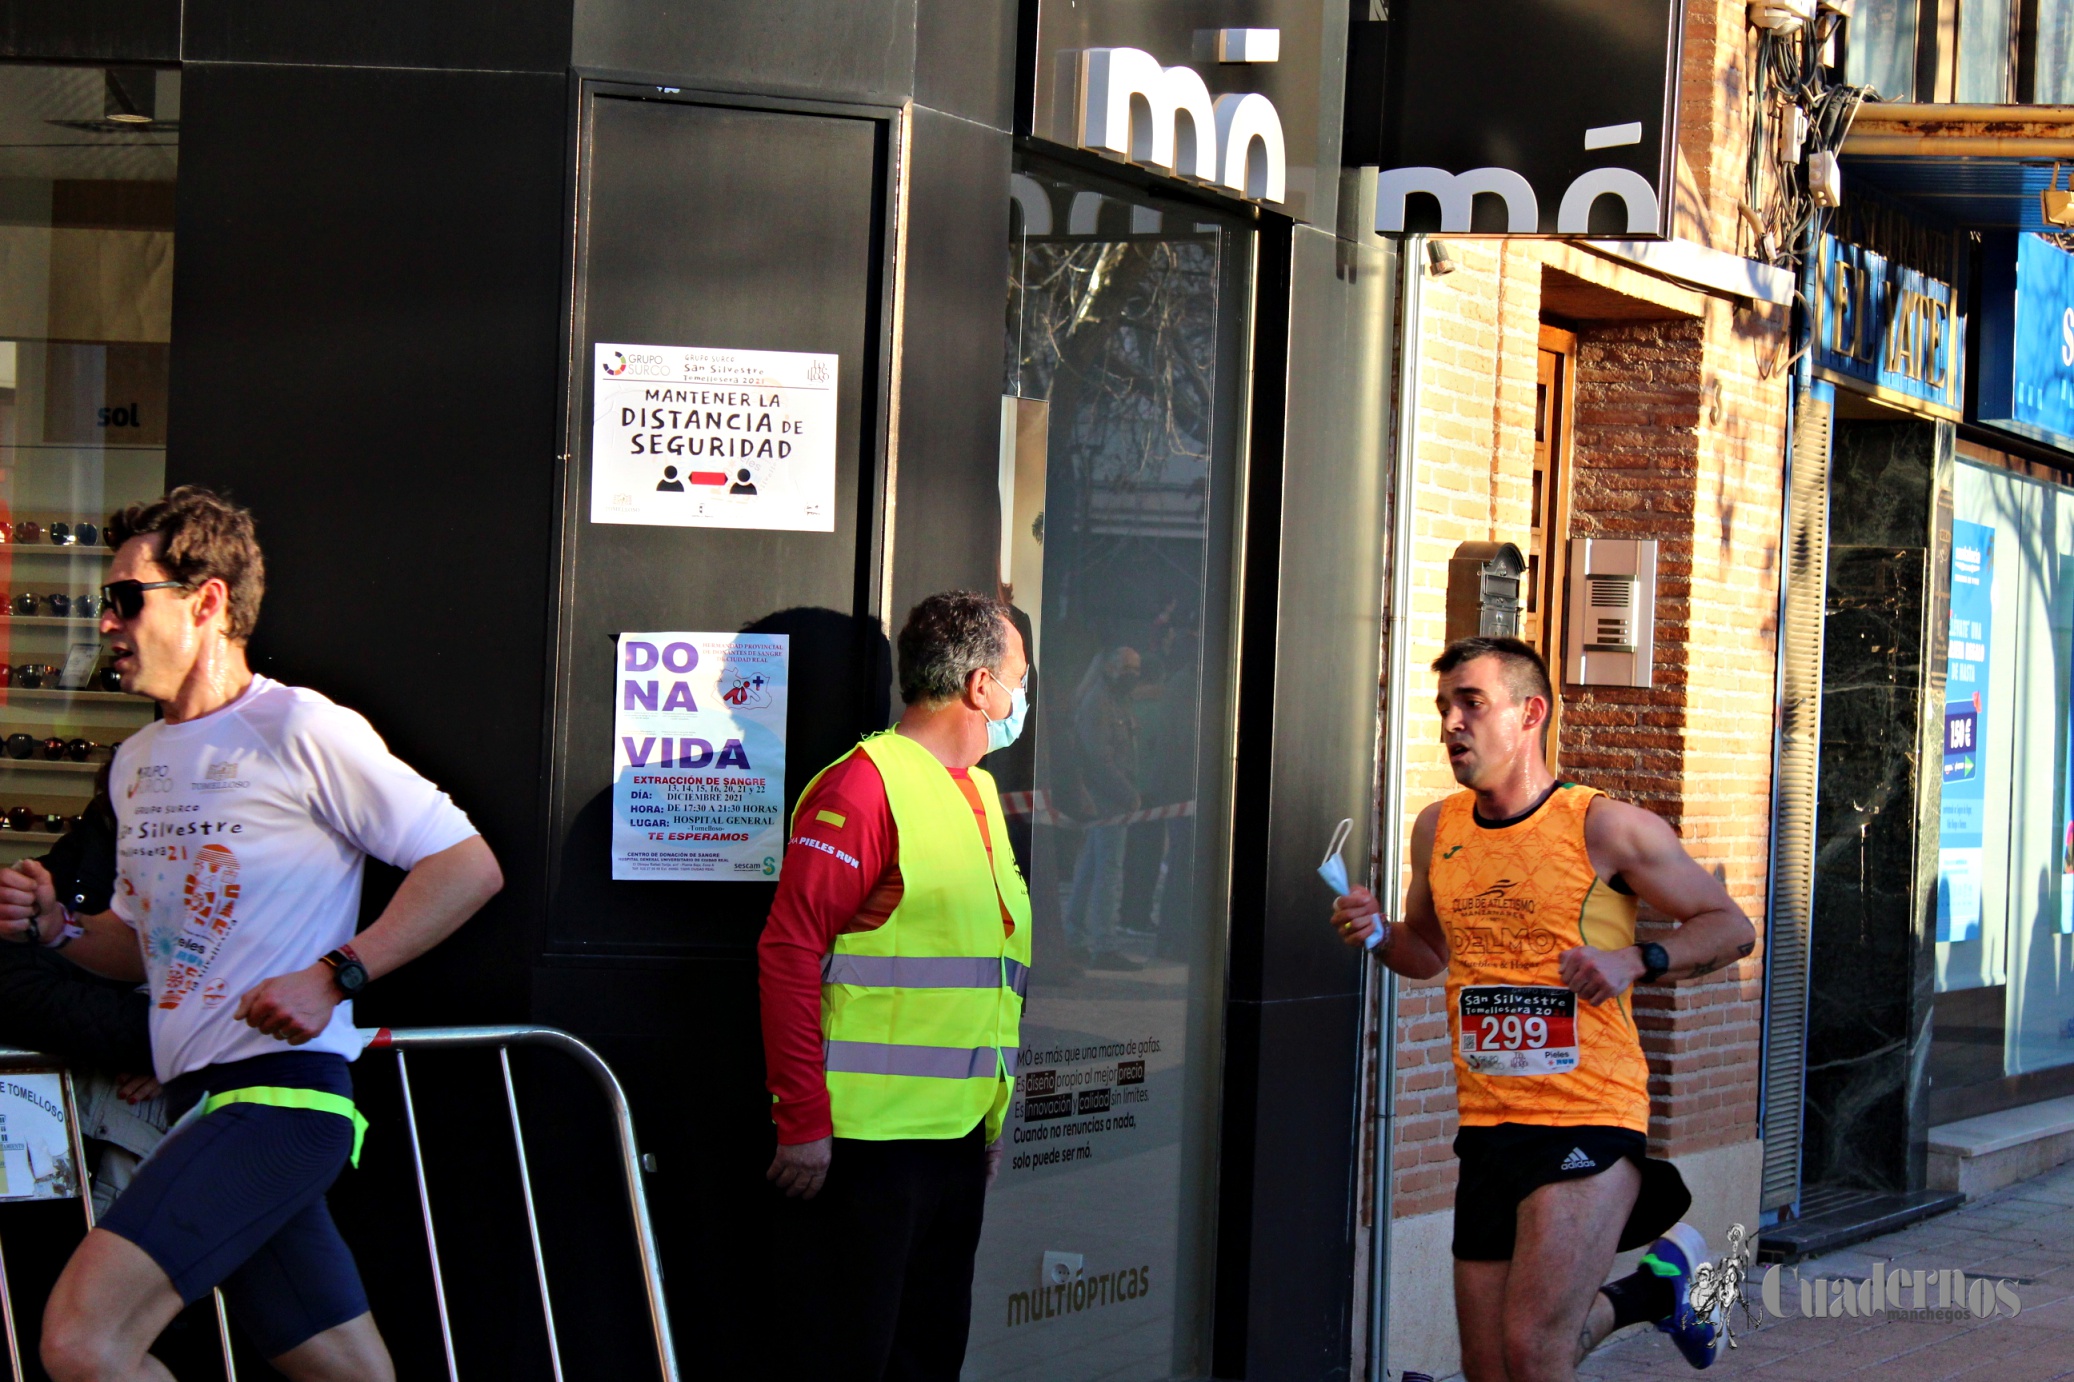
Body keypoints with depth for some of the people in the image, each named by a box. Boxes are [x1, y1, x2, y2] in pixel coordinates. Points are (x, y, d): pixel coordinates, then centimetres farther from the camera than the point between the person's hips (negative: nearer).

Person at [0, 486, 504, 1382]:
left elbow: (468, 866, -8)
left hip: (279, 1091, -8)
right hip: (201, 1103, 8)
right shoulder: (138, 761, 18)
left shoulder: (296, 730, -7)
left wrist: (333, 976, -16)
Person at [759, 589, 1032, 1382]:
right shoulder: (866, 784, -11)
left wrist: (995, 1117, 20)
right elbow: (790, 952, -16)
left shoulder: (980, 793, 17)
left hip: (959, 1137, 9)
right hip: (866, 1137, -9)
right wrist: (803, 1123, -19)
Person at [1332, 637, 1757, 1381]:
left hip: (1588, 1117, -6)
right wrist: (1378, 934, 2)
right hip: (1488, 1125, 6)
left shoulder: (1606, 827, -7)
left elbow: (1730, 928, -1)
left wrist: (1632, 961, -17)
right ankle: (1653, 1289, 33)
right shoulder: (1437, 830, 9)